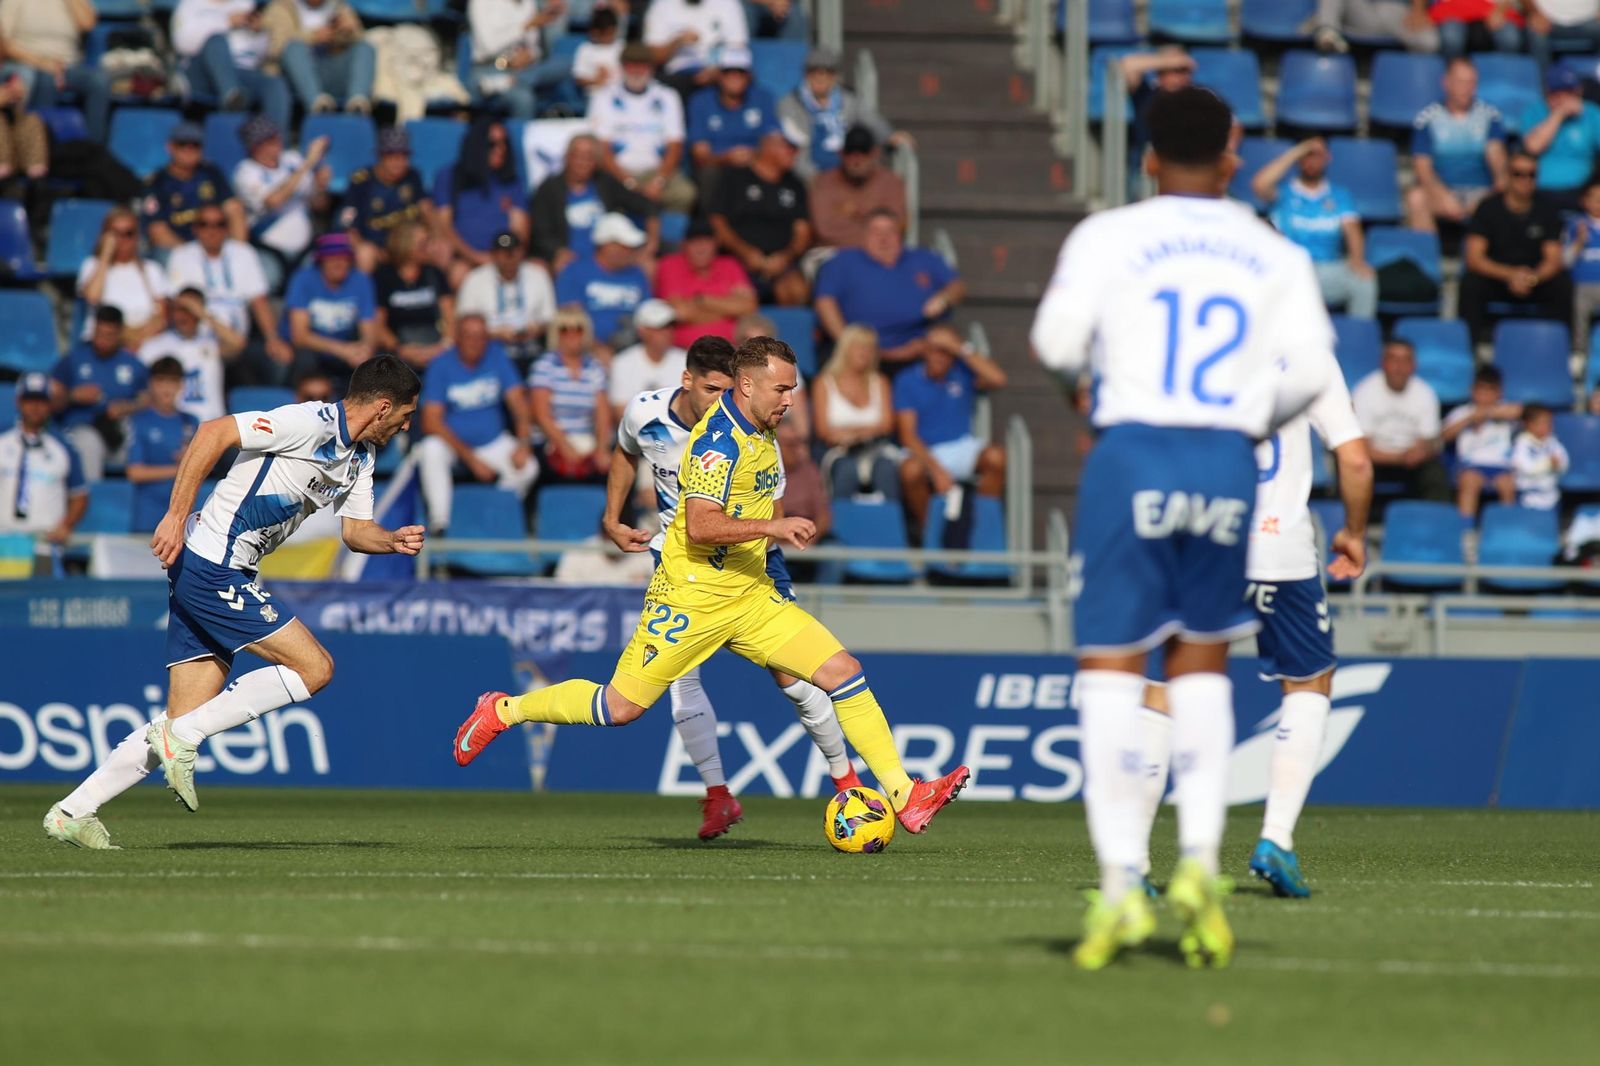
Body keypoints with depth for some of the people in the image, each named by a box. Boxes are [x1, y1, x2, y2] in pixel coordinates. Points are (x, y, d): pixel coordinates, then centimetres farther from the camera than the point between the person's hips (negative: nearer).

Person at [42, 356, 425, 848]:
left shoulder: (361, 456, 14)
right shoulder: (312, 424, -16)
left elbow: (356, 531, 20)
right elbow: (214, 433, -20)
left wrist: (394, 541, -2)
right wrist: (177, 516, -22)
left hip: (229, 576, 10)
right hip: (210, 566, -10)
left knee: (185, 723, 5)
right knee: (314, 667, -12)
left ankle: (71, 812, 8)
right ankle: (182, 736, -10)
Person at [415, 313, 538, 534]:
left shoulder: (496, 356, -3)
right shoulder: (441, 366, -11)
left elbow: (518, 399, -7)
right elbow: (431, 422, -17)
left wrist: (523, 444, -25)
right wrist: (471, 459, -23)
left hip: (493, 441, 2)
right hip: (452, 442, -2)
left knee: (529, 468, -24)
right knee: (431, 451, -35)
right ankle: (439, 522, -30)